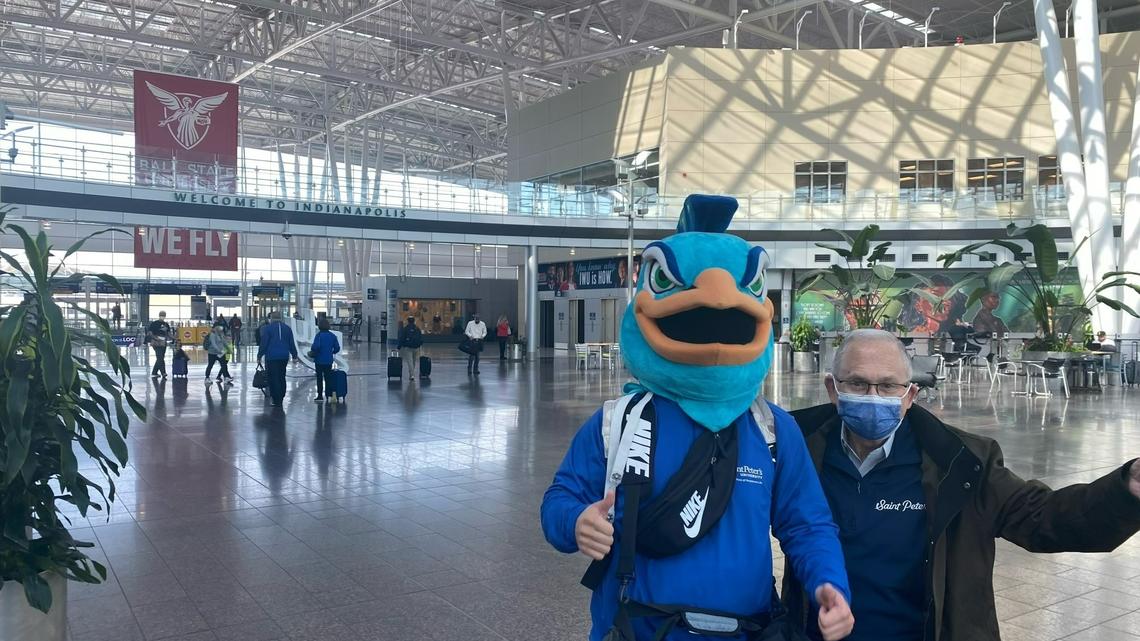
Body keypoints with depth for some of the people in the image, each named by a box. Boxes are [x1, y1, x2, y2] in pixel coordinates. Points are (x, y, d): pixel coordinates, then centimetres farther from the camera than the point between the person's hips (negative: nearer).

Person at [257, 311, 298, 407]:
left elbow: (263, 343, -6)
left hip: (271, 357, -4)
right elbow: (292, 344, 11)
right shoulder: (287, 328, 9)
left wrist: (259, 356, 0)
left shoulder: (268, 328, -3)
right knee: (281, 377, 14)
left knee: (273, 378, -2)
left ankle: (276, 400, -6)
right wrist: (294, 356, 17)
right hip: (284, 357, 4)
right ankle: (280, 398, 17)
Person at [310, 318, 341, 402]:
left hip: (319, 360, -4)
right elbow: (337, 348, 3)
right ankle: (329, 395, 9)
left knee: (319, 378, 4)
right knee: (328, 378, 10)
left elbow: (315, 347, -25)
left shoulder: (319, 335, -13)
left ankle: (320, 396, 6)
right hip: (329, 361, 4)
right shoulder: (332, 335, 2)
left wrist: (312, 353, -6)